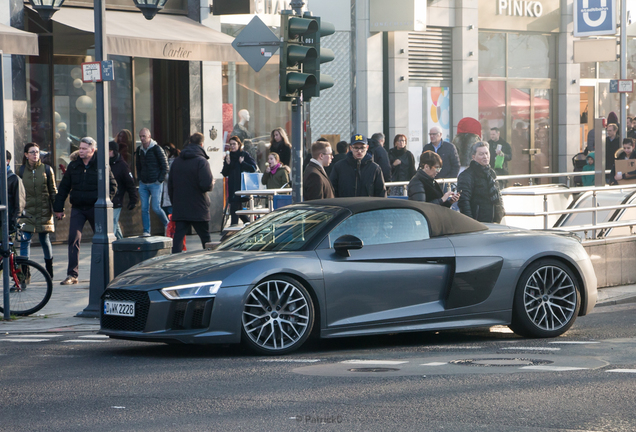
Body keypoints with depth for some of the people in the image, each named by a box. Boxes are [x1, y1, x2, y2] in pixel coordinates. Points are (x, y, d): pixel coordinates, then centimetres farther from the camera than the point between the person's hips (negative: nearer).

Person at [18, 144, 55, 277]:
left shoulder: (46, 170, 4)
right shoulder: (21, 170, 5)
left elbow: (53, 191, 7)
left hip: (43, 211, 0)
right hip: (27, 211, 0)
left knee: (44, 240, 7)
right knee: (25, 240, -10)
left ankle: (49, 270, 23)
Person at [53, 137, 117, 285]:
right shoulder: (73, 166, 6)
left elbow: (112, 186, 1)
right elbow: (63, 187, 11)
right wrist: (58, 208, 7)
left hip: (95, 208, -2)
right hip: (78, 208, 2)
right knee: (73, 239, -9)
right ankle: (72, 274, -10)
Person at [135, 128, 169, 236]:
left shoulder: (157, 149, -8)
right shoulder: (139, 150, 8)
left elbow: (165, 166, -5)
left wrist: (160, 180, -10)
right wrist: (139, 178, 10)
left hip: (155, 184, -5)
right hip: (143, 184, 5)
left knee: (156, 208, -8)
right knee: (144, 209, 1)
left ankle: (167, 224, 16)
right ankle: (146, 231, 5)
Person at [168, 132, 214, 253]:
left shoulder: (176, 162, 8)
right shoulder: (201, 161, -11)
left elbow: (170, 186, 12)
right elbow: (206, 185, -21)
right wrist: (211, 184, 3)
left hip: (179, 209, 4)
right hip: (198, 209, -4)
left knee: (178, 238, 1)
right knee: (206, 239, 8)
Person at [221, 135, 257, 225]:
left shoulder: (245, 155, 0)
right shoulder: (228, 156, 11)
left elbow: (253, 168, -7)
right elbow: (225, 174, 7)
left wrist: (242, 163, -13)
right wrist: (227, 163, -8)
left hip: (243, 187, -5)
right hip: (232, 187, 5)